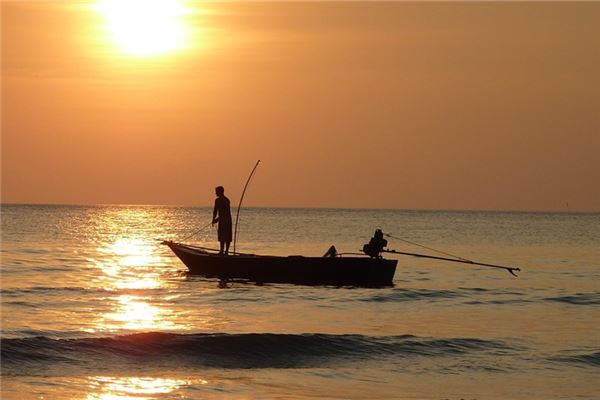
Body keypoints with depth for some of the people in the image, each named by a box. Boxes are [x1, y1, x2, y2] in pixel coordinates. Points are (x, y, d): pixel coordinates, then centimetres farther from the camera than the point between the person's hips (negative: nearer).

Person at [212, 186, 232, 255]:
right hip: (228, 220, 8)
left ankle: (222, 251, -10)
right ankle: (226, 251, 11)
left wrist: (213, 219, 5)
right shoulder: (227, 200, 17)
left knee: (222, 236, -7)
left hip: (222, 221, -8)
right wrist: (217, 219, 28)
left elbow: (215, 211, -8)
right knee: (228, 236, 8)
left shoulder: (218, 200, -8)